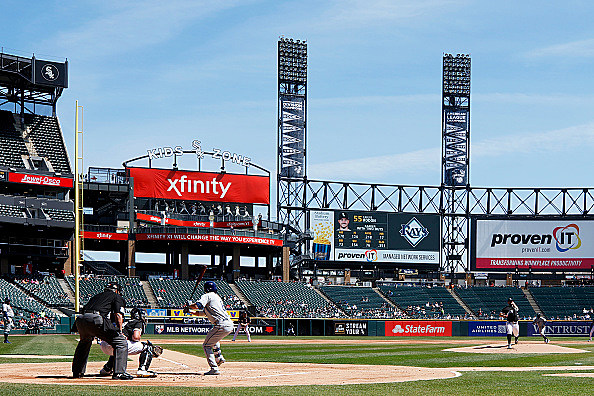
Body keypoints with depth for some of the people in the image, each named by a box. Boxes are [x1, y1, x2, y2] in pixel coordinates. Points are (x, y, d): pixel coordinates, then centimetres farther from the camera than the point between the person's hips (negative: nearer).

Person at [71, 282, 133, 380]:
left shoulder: (97, 296, 36)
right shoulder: (116, 297, 19)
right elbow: (118, 315, 2)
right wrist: (119, 331, 9)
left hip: (80, 320, 7)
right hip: (95, 319, -7)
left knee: (84, 341, 36)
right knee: (121, 342, 0)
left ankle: (77, 372, 36)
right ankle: (119, 372, -11)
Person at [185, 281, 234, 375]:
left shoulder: (207, 296, 2)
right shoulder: (217, 297, 28)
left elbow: (197, 306, -14)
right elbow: (204, 313, 32)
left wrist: (189, 305, 6)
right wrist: (190, 311, 32)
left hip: (221, 325, -9)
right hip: (230, 324, 9)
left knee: (206, 345, 0)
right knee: (213, 339, 37)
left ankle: (214, 369, -10)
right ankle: (219, 357, 30)